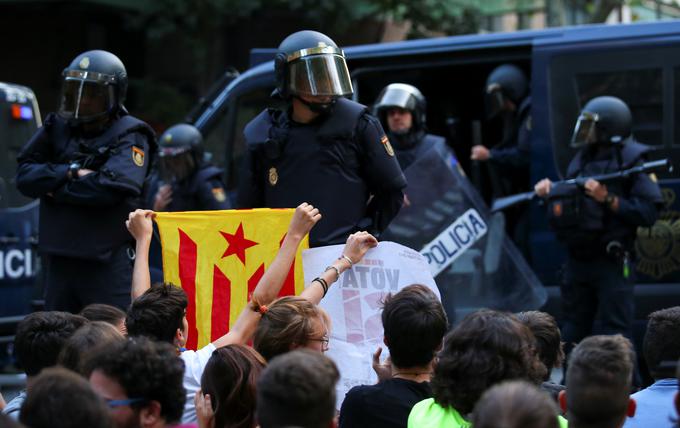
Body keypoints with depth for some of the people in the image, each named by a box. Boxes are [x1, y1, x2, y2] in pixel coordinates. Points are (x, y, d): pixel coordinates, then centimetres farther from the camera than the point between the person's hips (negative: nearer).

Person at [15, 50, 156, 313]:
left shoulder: (129, 137, -4)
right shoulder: (58, 128, 12)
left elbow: (112, 187, -21)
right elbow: (25, 176, 2)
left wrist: (56, 188, -8)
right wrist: (72, 172, -13)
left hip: (109, 262, -6)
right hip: (58, 259, 6)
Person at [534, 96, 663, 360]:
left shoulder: (631, 161, -8)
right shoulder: (582, 158, 14)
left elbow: (648, 214, -16)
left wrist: (607, 199, -20)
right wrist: (550, 193, 1)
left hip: (612, 262, -7)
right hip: (578, 259, 7)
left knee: (616, 333, -6)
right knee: (573, 330, 14)